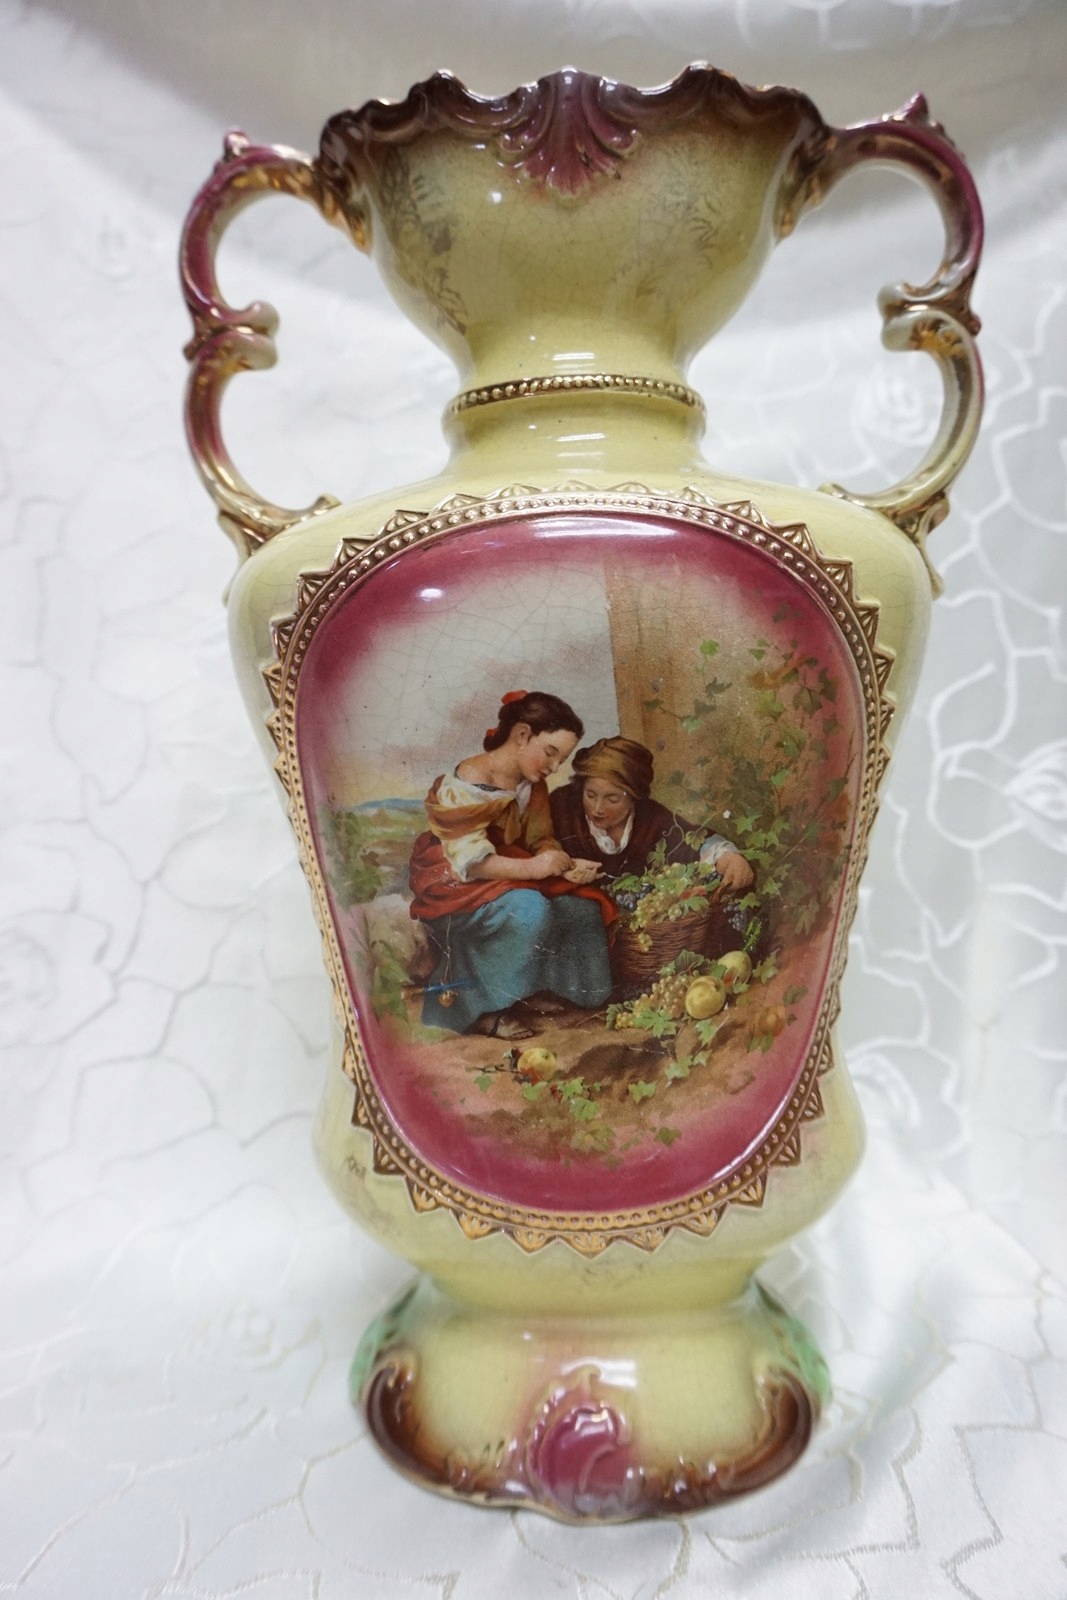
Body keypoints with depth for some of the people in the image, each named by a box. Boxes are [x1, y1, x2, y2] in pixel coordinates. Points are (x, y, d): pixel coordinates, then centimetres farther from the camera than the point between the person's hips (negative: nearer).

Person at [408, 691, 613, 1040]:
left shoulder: (531, 784, 0)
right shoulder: (464, 786, -23)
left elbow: (541, 839, 4)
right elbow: (467, 861, -27)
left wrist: (568, 864, -17)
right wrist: (531, 868, -37)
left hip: (506, 877, 8)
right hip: (453, 886, -7)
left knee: (582, 909, -10)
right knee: (529, 909, -34)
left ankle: (533, 992, 2)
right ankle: (473, 1007, -19)